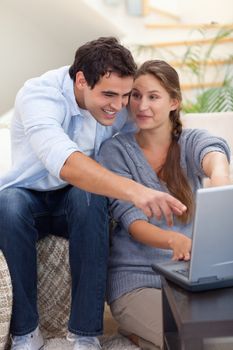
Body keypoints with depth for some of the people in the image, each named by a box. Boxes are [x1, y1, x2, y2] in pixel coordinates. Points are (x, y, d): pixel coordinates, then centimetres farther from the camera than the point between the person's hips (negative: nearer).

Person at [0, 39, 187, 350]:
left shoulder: (120, 106, -10)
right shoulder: (39, 94, -28)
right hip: (28, 196, -2)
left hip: (77, 202, 3)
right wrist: (133, 190, -59)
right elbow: (63, 161, -45)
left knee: (90, 197, -33)